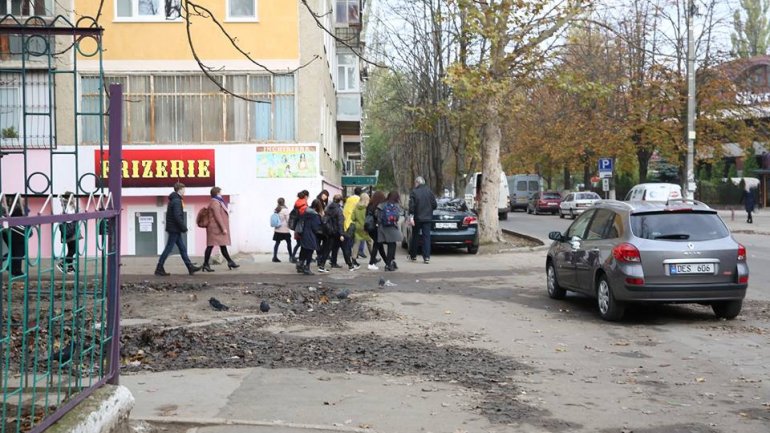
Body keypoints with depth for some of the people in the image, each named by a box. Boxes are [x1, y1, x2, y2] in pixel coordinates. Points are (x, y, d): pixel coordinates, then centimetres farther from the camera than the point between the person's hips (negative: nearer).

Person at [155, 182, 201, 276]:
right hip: (174, 229, -10)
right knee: (168, 249, -4)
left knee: (183, 248, 10)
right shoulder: (177, 201, -16)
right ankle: (159, 269, 1)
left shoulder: (174, 200, 15)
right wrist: (184, 228, -16)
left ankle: (190, 267, 13)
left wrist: (183, 227, 15)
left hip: (175, 230, 10)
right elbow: (178, 217, -23)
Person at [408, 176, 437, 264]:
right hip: (427, 218, 2)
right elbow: (434, 205, 2)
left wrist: (411, 216, -14)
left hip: (417, 218, -2)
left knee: (414, 237, 12)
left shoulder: (414, 192, -9)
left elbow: (411, 205, -15)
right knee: (426, 237, 3)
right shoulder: (429, 191, 1)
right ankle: (426, 257, -5)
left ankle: (413, 255, 23)